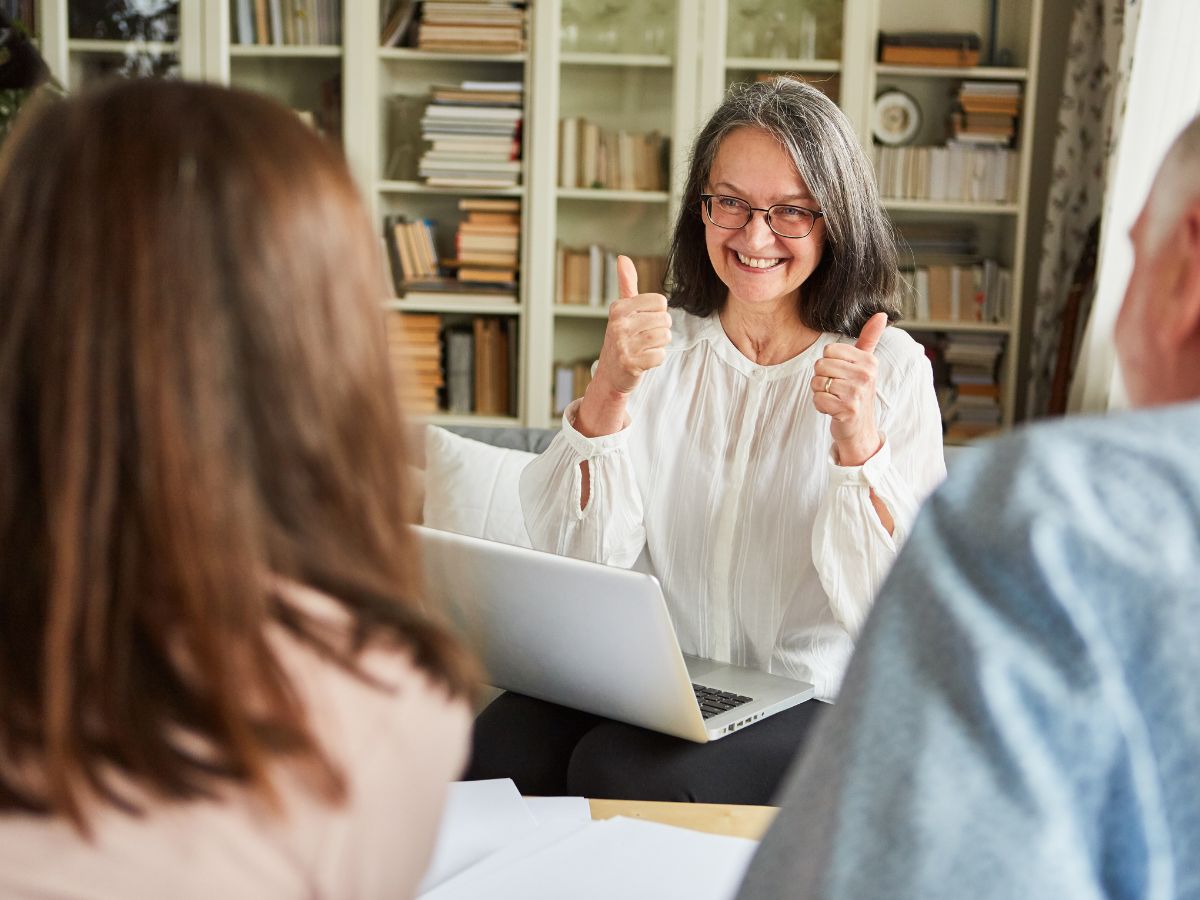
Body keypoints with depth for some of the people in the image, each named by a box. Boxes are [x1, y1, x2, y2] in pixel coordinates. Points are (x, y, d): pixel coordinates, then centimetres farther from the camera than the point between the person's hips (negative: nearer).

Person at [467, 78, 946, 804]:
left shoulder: (890, 367, -1)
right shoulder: (661, 346, 7)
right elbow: (583, 564, -4)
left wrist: (858, 440, -24)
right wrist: (608, 393, -18)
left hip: (812, 697, -3)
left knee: (621, 772, -30)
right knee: (504, 741, -26)